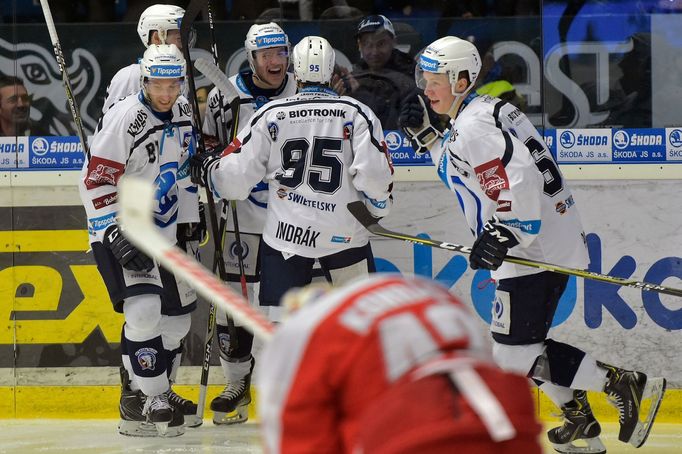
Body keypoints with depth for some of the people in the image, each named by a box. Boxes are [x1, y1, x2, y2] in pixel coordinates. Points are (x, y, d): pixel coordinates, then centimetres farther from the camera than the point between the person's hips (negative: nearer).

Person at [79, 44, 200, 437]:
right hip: (121, 232, -8)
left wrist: (192, 218, 17)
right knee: (145, 311, -20)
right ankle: (149, 403, -13)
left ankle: (141, 389, 26)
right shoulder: (124, 119, -21)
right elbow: (95, 181, -22)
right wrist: (117, 236, -26)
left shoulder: (184, 113, 2)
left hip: (164, 231, 8)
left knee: (177, 313, 12)